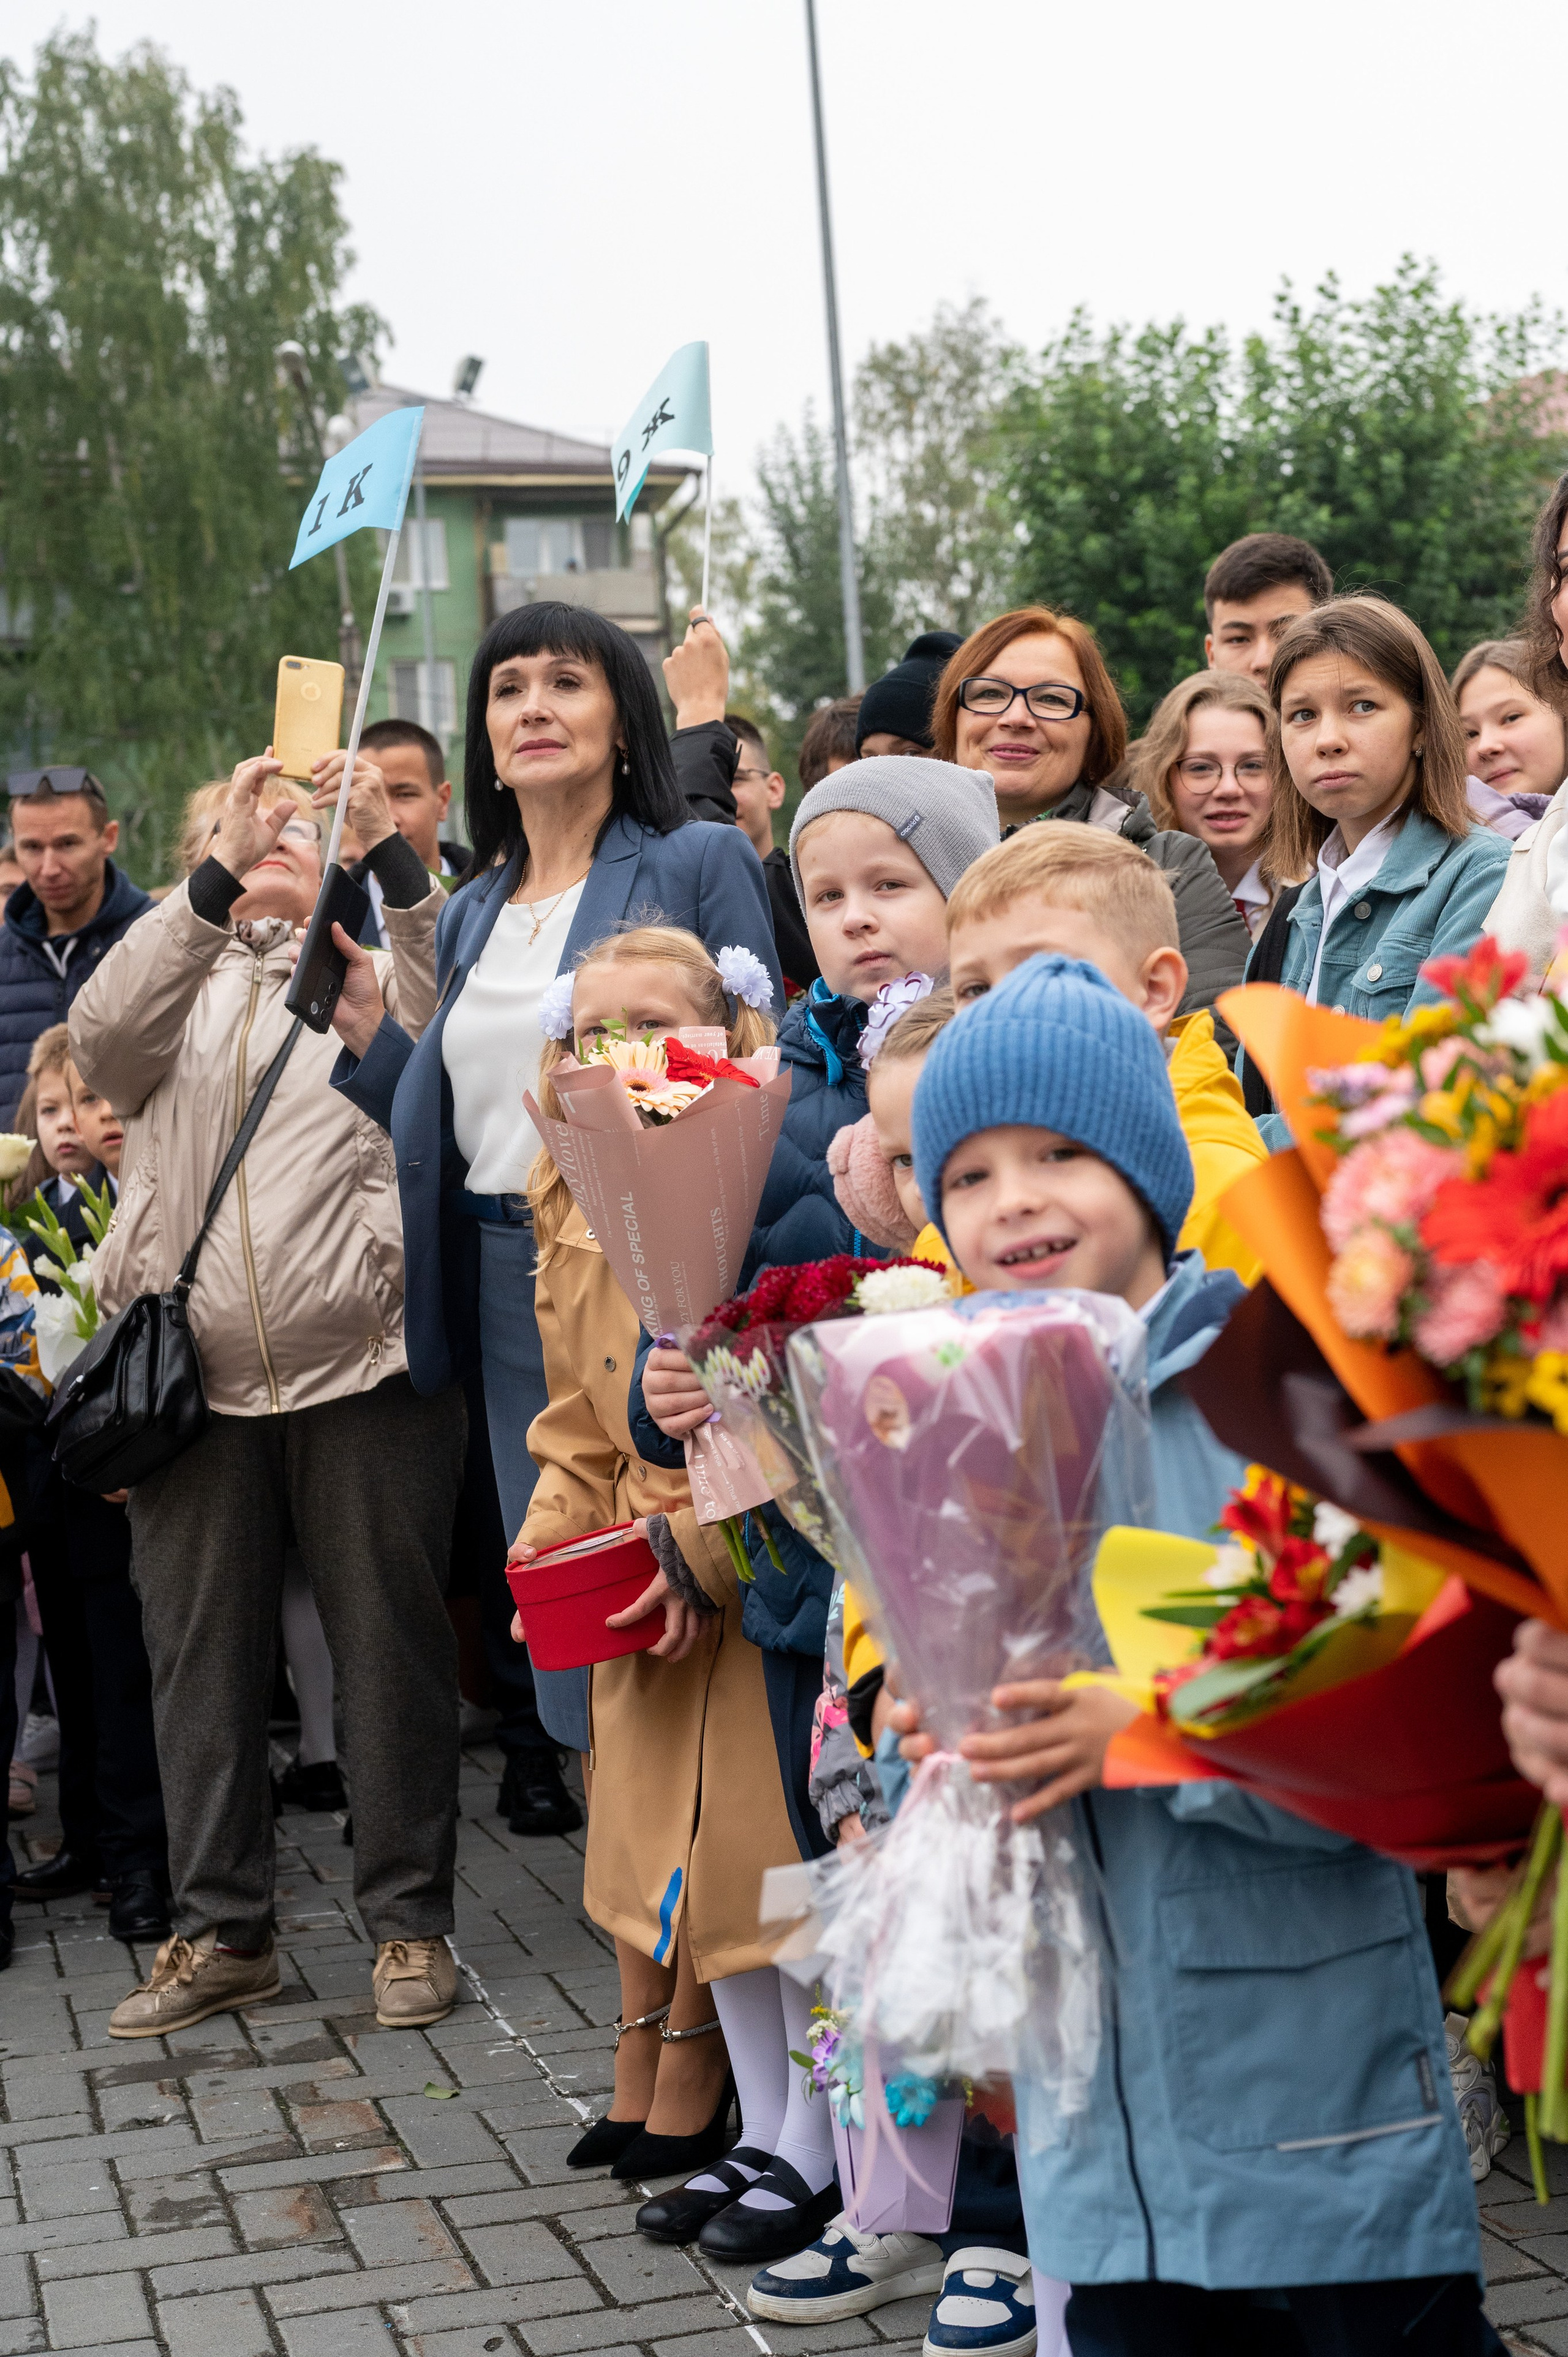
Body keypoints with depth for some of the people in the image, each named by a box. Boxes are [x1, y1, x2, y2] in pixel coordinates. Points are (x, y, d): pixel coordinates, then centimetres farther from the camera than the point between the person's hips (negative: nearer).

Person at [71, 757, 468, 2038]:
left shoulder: (378, 962, 11)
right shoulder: (177, 978, 14)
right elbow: (103, 1042, -9)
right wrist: (216, 878, -19)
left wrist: (400, 866, -22)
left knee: (392, 1644, 2)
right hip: (193, 1370, 2)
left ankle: (411, 1919, 13)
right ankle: (221, 1929, 18)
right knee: (202, 1651, 7)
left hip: (362, 1359, -2)